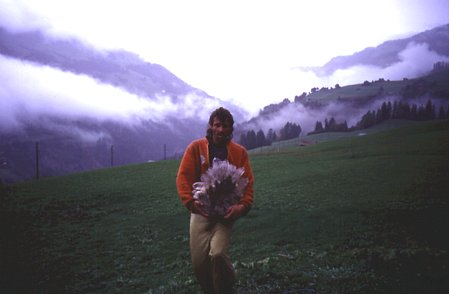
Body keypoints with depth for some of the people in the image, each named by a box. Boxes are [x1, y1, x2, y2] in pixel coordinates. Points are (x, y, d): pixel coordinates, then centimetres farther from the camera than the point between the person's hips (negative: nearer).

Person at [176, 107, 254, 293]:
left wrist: (242, 206, -17)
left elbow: (248, 182, 0)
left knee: (218, 254, -22)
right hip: (201, 211, 1)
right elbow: (183, 178, -4)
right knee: (199, 262, -2)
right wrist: (191, 202, -18)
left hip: (226, 212, -1)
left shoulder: (239, 152, 1)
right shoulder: (196, 147, -1)